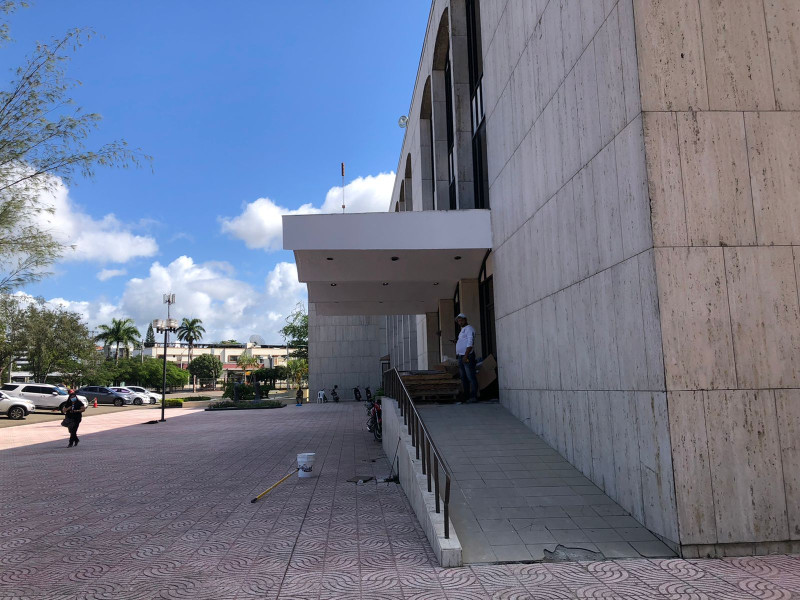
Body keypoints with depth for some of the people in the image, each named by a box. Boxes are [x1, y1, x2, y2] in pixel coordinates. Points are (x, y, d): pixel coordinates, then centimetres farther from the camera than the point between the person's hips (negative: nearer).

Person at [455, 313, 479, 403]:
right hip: (461, 357, 10)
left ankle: (473, 396, -12)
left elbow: (470, 343, -15)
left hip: (467, 356, -10)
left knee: (471, 377, -10)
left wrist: (466, 355, -22)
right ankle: (466, 396, 12)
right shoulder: (462, 330, 23)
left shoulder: (469, 328, -5)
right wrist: (457, 342, 12)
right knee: (463, 378, 9)